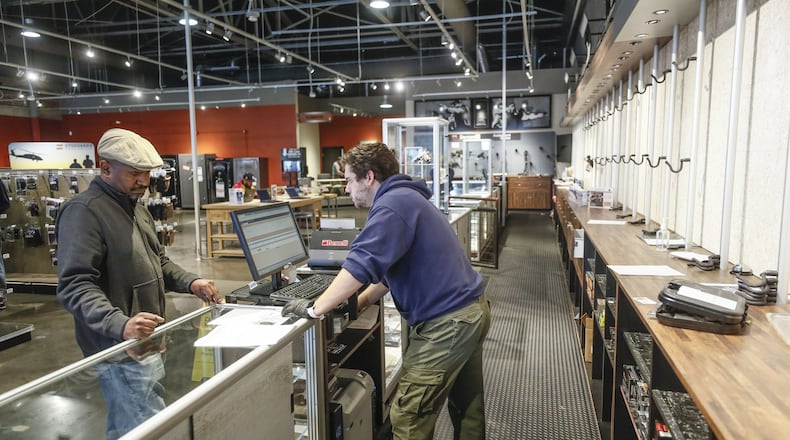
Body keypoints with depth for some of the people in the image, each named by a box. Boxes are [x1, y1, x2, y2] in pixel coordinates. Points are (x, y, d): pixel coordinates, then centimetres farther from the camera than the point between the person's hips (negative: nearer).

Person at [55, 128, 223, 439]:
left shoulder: (136, 207, 14)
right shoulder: (84, 212, -16)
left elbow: (157, 262, 21)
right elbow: (75, 286, -23)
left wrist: (190, 282, 3)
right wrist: (119, 325, -38)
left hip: (147, 344, 9)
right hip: (121, 349, -9)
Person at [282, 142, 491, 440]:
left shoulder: (392, 204, -17)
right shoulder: (405, 198, 17)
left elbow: (361, 265, -26)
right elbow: (391, 267, 21)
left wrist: (315, 309, -18)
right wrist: (357, 302, 13)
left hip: (446, 323, -11)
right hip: (471, 309, 11)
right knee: (467, 407, 22)